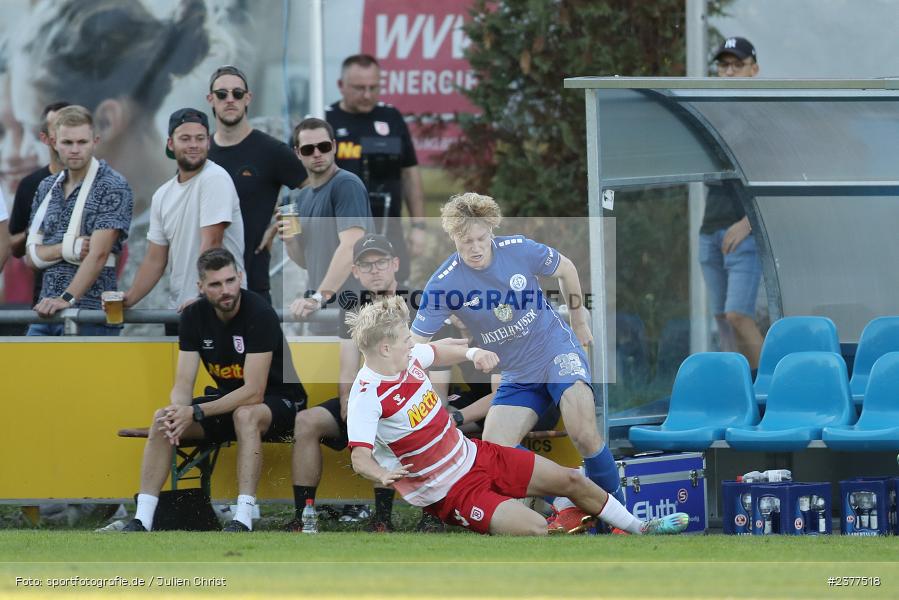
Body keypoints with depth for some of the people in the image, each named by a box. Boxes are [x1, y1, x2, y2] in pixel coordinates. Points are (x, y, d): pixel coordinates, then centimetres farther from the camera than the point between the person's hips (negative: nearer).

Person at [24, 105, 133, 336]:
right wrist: (66, 249, -9)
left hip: (91, 317, -5)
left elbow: (98, 254, -14)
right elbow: (32, 256, 11)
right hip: (46, 311, 5)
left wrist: (67, 299, -24)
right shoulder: (46, 188, 15)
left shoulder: (113, 187, -5)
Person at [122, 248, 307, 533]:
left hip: (278, 401, -6)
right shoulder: (194, 316, -5)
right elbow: (183, 384, -7)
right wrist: (177, 412, -31)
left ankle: (244, 520, -43)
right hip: (229, 398, 6)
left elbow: (254, 392, -28)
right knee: (161, 419, -15)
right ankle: (142, 520, -19)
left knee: (245, 414, -39)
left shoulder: (259, 314, -24)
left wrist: (195, 413, -31)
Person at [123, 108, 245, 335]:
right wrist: (129, 299, -1)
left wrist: (201, 298, -22)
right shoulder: (162, 196, 12)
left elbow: (212, 243, -17)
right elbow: (155, 260, 14)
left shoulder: (215, 179, -11)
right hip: (178, 308, 7)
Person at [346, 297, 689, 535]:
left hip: (473, 454, 9)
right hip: (450, 492, -8)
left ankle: (641, 530, 35)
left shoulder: (408, 356, -3)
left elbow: (439, 353, 19)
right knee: (535, 529, -29)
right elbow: (360, 460, -32)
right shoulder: (367, 396, -26)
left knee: (571, 480, 15)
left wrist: (471, 352, -2)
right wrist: (384, 475, -54)